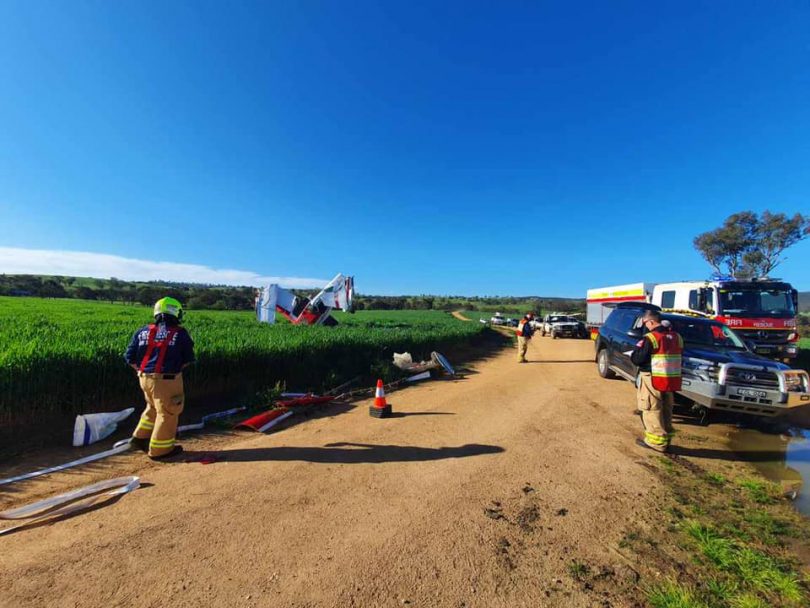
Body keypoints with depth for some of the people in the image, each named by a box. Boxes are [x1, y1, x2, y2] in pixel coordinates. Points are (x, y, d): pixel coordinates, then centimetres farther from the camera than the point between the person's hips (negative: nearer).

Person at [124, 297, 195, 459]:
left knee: (153, 407, 28)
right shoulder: (180, 334, -9)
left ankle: (141, 437, 37)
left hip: (145, 378, 6)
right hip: (167, 380, -6)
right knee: (167, 413, 8)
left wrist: (142, 369, 17)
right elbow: (188, 360, -4)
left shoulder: (143, 331, 5)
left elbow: (129, 357, 7)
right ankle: (159, 450, 18)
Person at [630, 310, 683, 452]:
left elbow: (636, 359, -15)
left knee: (652, 411, 1)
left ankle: (656, 441, 5)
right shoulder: (676, 337, 7)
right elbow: (677, 357, 18)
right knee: (666, 411, 17)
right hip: (671, 380, 8)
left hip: (653, 380, -8)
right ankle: (665, 439, 26)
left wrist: (638, 348, 2)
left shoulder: (651, 338, -17)